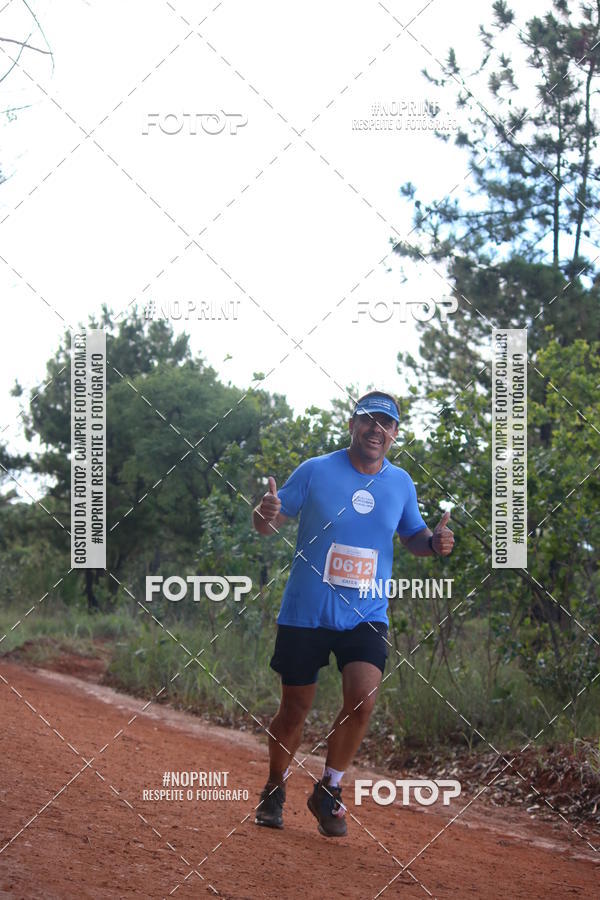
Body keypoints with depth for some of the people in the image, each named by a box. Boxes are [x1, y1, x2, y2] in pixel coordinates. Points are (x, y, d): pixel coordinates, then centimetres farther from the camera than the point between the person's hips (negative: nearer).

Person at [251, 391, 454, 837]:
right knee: (295, 711, 6)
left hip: (366, 615, 2)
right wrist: (265, 513, -27)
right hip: (306, 613, -2)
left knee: (363, 699, -18)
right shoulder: (316, 471, -5)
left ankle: (328, 792, 3)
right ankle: (275, 790, 31)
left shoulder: (401, 483, 5)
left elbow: (412, 535, 18)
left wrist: (433, 542, -6)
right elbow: (268, 523, -2)